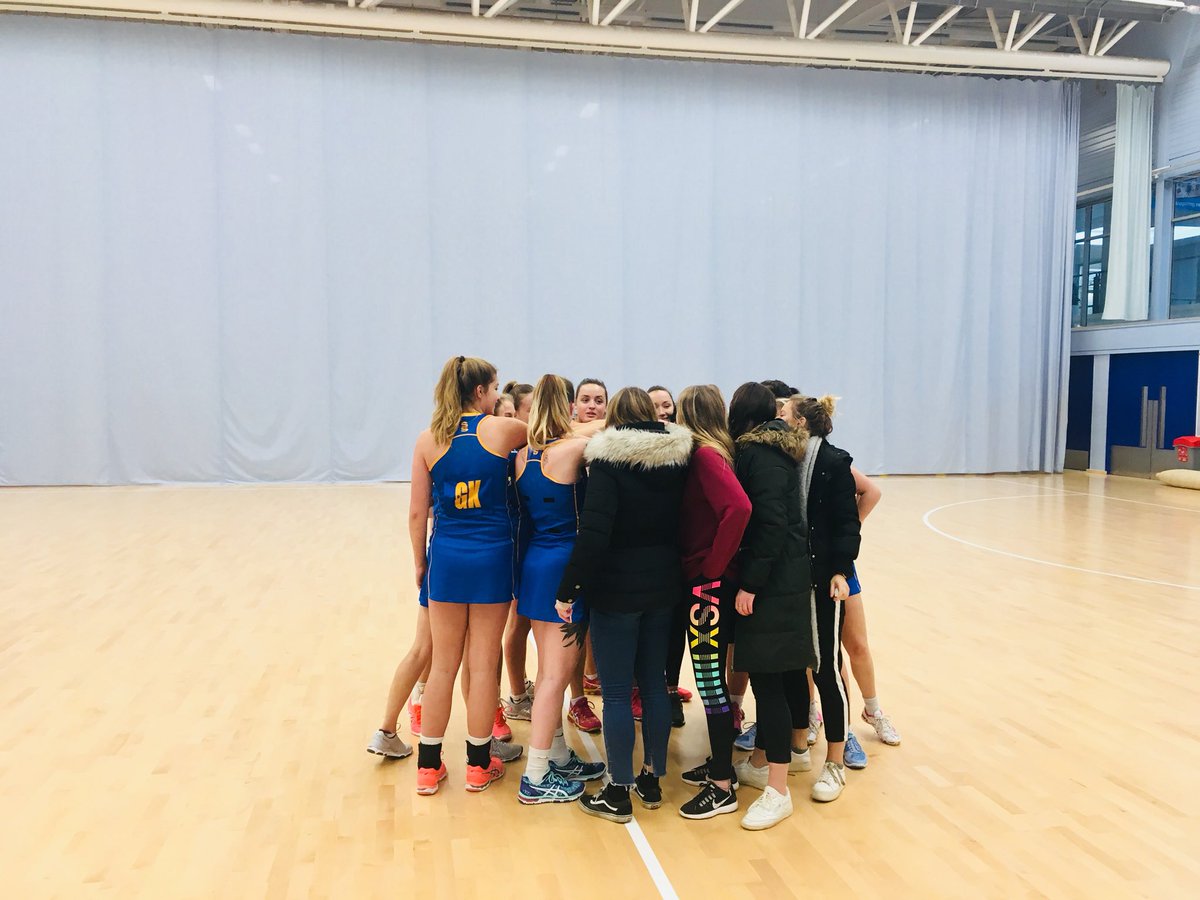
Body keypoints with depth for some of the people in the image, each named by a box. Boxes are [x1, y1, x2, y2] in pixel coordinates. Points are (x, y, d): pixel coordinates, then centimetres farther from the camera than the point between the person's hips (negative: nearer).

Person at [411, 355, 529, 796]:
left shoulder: (429, 440, -1)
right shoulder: (502, 430, -7)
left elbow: (417, 512, 1)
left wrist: (419, 563, 12)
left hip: (446, 557, 2)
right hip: (492, 556, -2)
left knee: (443, 664, 12)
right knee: (483, 664, 8)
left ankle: (428, 767, 21)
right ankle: (479, 764, 20)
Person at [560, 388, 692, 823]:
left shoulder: (609, 461, -14)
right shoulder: (677, 459, 4)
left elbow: (593, 533, -21)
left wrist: (568, 589, -15)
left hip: (616, 590, -6)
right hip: (663, 587, 6)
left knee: (616, 692, 3)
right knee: (654, 683, 15)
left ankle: (618, 794, 11)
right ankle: (652, 781, 25)